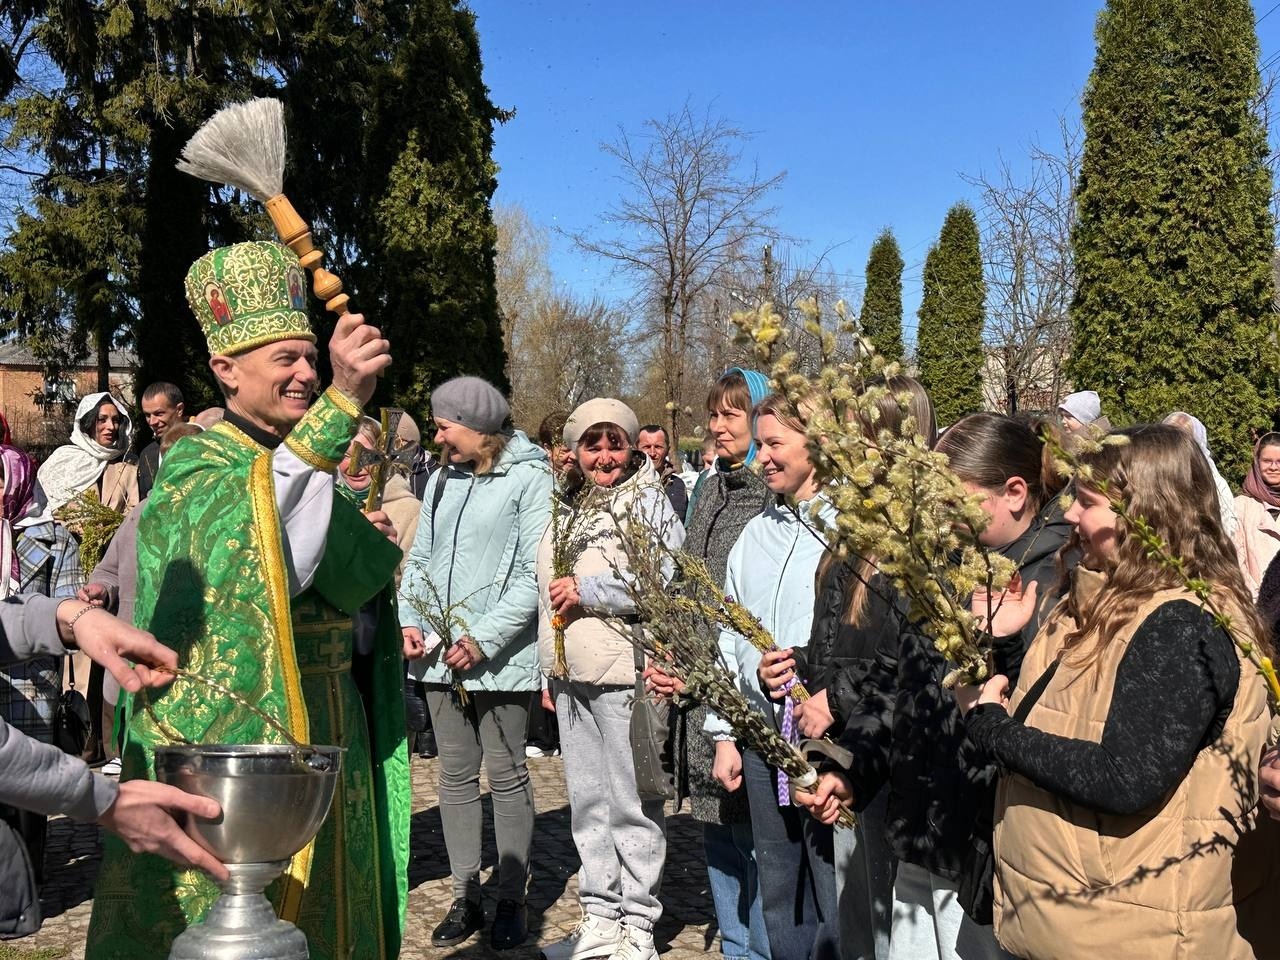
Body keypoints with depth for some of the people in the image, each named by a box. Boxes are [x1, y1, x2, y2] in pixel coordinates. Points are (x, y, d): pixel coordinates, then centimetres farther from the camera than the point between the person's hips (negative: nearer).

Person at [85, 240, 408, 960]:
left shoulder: (307, 460, 12)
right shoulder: (194, 464, -11)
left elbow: (361, 578, 2)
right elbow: (265, 550, -34)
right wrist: (342, 403, -43)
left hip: (325, 735, 7)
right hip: (231, 741, -7)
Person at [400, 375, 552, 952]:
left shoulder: (529, 478, -8)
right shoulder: (442, 478, 12)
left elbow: (537, 574, -14)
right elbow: (420, 557, 17)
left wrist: (484, 637, -16)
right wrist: (410, 620, 3)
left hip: (501, 658, -6)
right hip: (441, 656, 6)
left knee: (506, 778, 4)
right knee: (456, 777, 11)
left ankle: (511, 900, 17)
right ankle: (465, 897, 22)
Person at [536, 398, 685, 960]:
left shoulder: (649, 502, -4)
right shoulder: (570, 509, 17)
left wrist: (586, 590, -15)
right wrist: (550, 671, 23)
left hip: (625, 673, -7)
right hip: (571, 675, 7)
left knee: (632, 803, -2)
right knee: (586, 800, 12)